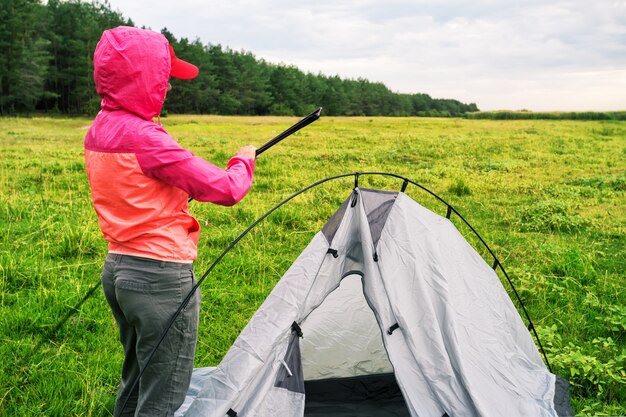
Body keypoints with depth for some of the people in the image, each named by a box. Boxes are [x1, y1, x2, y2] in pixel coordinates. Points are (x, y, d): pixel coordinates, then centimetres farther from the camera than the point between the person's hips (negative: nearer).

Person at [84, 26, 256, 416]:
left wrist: (184, 187, 8)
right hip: (160, 277, -9)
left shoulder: (99, 132, 6)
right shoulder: (145, 138, -22)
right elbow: (226, 190, -19)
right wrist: (244, 162, 1)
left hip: (118, 268, 9)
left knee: (136, 381, 24)